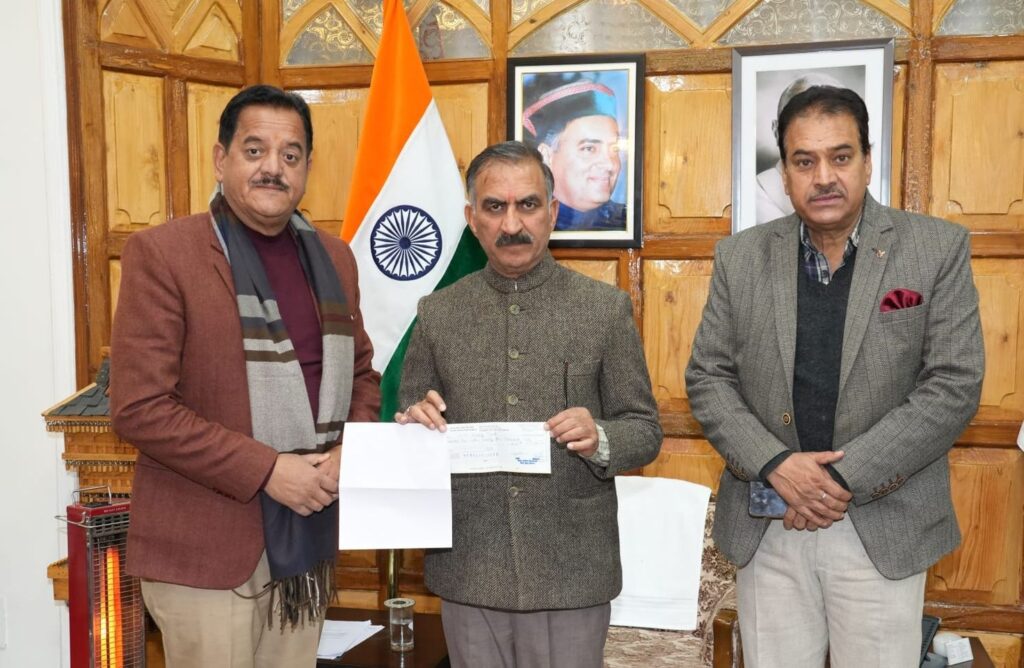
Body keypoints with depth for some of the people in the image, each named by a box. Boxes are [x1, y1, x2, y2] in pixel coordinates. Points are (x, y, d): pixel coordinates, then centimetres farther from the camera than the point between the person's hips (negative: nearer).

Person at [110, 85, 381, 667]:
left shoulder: (333, 257, 9)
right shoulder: (162, 253, -10)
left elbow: (362, 374, 17)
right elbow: (138, 406, -14)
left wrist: (349, 452, -3)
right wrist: (266, 470, -18)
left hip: (308, 539, 6)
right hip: (206, 548, -5)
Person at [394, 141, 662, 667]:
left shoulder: (606, 308, -2)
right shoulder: (437, 313, 3)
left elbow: (645, 431, 0)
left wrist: (599, 440, -20)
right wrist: (416, 422, -13)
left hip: (572, 571, -1)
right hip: (468, 571, 2)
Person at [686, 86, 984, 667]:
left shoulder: (939, 248, -4)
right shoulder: (741, 257, 3)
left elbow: (955, 385, -8)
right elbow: (708, 377, 3)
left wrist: (846, 478, -14)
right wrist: (775, 465, -13)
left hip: (885, 529, -1)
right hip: (766, 528, 2)